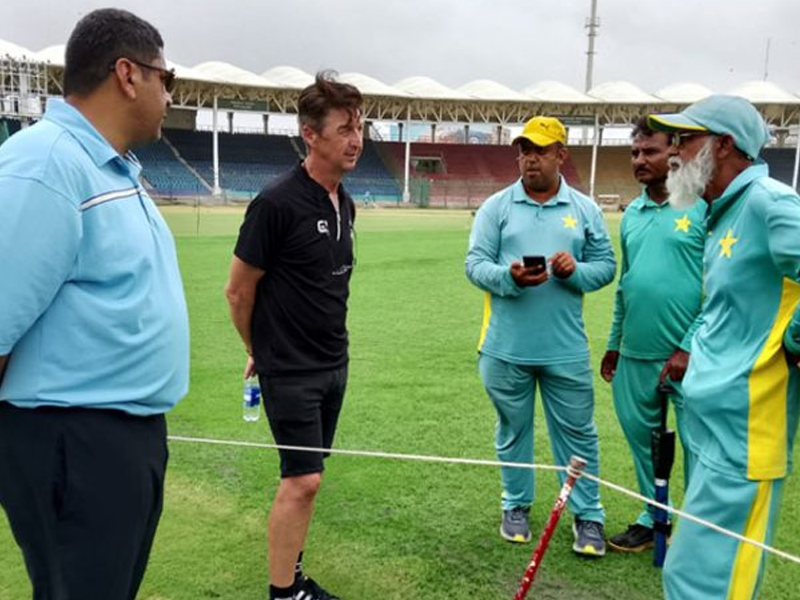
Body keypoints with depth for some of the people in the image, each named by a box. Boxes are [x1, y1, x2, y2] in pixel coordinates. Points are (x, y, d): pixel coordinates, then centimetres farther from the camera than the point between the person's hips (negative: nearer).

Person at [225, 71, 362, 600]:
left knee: (305, 478, 15)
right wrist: (261, 352, 3)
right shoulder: (277, 203, -18)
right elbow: (239, 290, -10)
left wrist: (328, 345, 16)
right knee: (302, 479, -2)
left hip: (333, 364, 7)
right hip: (291, 370, -7)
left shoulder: (345, 204, 6)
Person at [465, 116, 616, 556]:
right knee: (512, 429, 14)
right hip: (506, 348, 0)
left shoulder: (585, 209, 6)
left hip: (565, 349, 1)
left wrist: (575, 271, -15)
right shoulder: (496, 207, 1)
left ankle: (588, 516, 22)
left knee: (577, 432, 7)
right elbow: (475, 263, -5)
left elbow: (606, 266, 6)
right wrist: (509, 276, -24)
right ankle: (516, 506, 32)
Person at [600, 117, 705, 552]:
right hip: (635, 356, 6)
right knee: (642, 439, 16)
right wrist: (613, 344, 18)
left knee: (698, 447, 3)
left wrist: (690, 347, -15)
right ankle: (654, 518, 34)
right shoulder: (631, 214, 12)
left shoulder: (703, 207, -8)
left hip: (687, 356, -6)